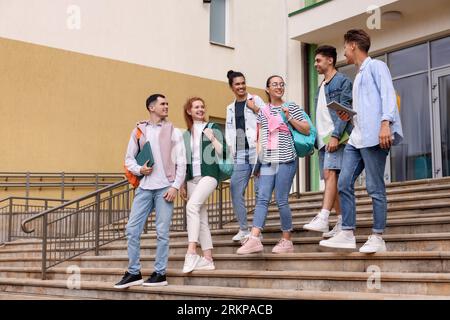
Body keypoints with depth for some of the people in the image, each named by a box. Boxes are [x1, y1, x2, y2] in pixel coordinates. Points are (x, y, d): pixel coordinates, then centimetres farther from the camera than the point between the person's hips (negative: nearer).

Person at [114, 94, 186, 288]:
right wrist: (139, 170, -8)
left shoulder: (174, 132, 6)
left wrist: (175, 186, -8)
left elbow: (181, 163, 1)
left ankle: (160, 274, 7)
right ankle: (134, 273, 8)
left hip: (165, 188, -2)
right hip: (144, 188, 2)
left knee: (162, 232, -1)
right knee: (132, 230, -1)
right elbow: (129, 159, 12)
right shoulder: (138, 131, 11)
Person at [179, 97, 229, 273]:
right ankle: (207, 259, 6)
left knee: (192, 205, -27)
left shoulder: (213, 128, 4)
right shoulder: (186, 134, 16)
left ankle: (191, 252, -31)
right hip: (192, 178, 5)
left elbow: (223, 152, -2)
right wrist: (182, 184, 15)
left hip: (209, 174, -5)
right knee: (201, 218, 3)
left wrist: (212, 138, -13)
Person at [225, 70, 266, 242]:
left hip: (256, 151, -4)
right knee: (236, 192, -2)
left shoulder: (255, 100, 7)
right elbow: (229, 131, 17)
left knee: (259, 191, -5)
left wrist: (256, 109, -13)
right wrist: (231, 150, 5)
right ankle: (243, 229, 7)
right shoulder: (230, 108, 20)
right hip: (240, 155, 5)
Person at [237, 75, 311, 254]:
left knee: (281, 200, -4)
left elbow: (306, 130, 4)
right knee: (262, 198, -5)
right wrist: (258, 157, 7)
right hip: (267, 161, 4)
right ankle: (254, 239, -10)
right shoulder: (263, 111, 17)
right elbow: (260, 137, 17)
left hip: (286, 159, -3)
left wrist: (289, 117, -6)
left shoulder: (291, 107, 8)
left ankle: (287, 240, 7)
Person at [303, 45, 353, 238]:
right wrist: (315, 139, 15)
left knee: (330, 173, -21)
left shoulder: (343, 81, 1)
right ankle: (341, 222, 7)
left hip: (336, 136, -9)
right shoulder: (321, 87, 25)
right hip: (323, 139, 9)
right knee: (330, 178, 4)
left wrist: (335, 135, -20)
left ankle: (323, 219, -32)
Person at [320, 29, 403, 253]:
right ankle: (347, 234, 6)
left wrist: (385, 123, -24)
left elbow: (388, 94, -12)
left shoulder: (376, 66, 1)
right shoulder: (359, 75, 27)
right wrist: (349, 115, 12)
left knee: (374, 188, -6)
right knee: (344, 184, 2)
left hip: (374, 136, -9)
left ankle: (377, 238, 0)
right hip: (357, 137, 9)